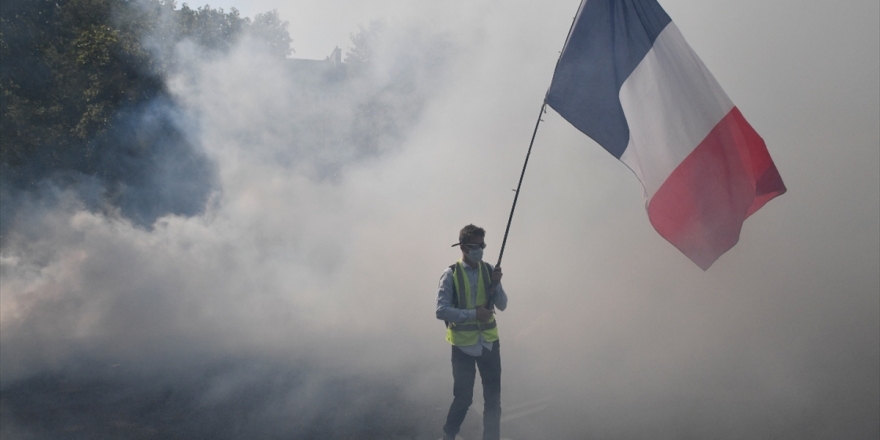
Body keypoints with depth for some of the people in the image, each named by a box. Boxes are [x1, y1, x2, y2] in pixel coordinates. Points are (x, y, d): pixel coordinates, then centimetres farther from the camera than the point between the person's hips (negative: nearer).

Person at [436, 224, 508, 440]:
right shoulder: (451, 274, -10)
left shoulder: (489, 270, 2)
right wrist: (474, 314, -23)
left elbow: (502, 305, 1)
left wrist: (496, 284, -17)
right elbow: (441, 310, -16)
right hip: (463, 344, -4)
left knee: (493, 397, 7)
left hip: (489, 342, 4)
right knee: (463, 397, 4)